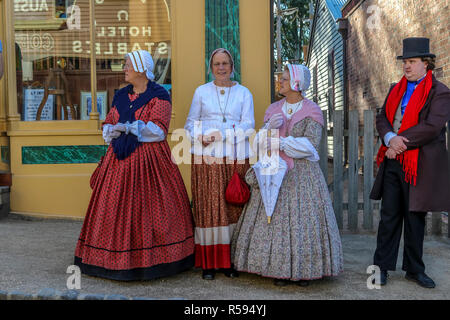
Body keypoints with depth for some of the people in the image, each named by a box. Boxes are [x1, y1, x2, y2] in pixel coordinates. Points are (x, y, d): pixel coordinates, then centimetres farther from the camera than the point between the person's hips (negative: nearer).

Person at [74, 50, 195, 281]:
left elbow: (159, 129, -13)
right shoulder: (121, 95, 16)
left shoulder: (158, 95, -4)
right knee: (116, 208, 5)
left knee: (148, 209, -4)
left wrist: (130, 127, -17)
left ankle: (151, 259, 9)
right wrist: (110, 131, -3)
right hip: (120, 159, 6)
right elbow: (108, 123, 19)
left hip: (149, 159, -6)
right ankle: (118, 260, 16)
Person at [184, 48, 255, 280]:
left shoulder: (244, 93, 11)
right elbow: (191, 123, 13)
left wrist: (219, 134, -14)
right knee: (208, 207, -3)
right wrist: (201, 137, -9)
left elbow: (248, 124, 0)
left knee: (233, 206, 0)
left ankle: (230, 260, 10)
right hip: (206, 157, 0)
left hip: (235, 157, 0)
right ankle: (208, 262, 5)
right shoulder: (201, 91, 13)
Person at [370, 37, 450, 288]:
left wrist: (400, 143, -15)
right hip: (392, 163, 4)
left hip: (420, 164, -4)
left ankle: (415, 270, 23)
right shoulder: (396, 89, 14)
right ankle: (382, 266, 17)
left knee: (415, 218, 8)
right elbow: (382, 119, 8)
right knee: (389, 216, 7)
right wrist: (390, 138, -13)